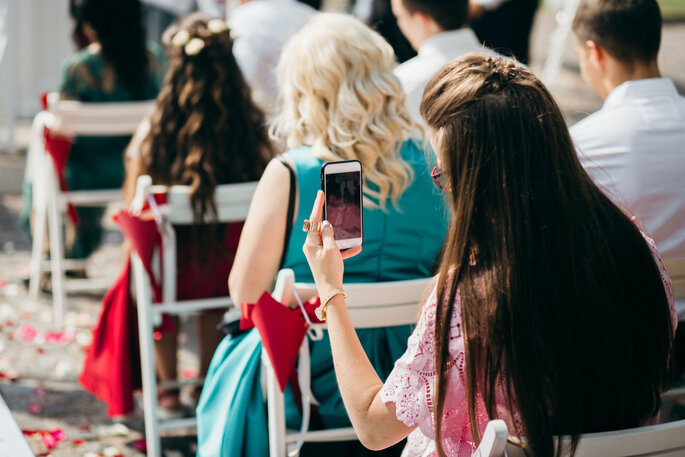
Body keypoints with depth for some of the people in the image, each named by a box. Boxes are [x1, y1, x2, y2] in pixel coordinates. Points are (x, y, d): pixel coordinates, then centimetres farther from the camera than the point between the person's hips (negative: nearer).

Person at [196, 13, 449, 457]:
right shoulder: (431, 165, -9)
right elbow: (440, 269, 5)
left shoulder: (289, 176, -20)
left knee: (233, 358, 28)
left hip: (315, 383, -4)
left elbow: (246, 292, -13)